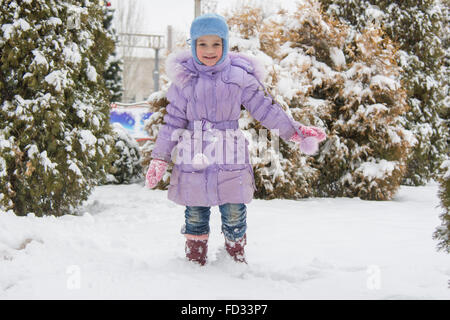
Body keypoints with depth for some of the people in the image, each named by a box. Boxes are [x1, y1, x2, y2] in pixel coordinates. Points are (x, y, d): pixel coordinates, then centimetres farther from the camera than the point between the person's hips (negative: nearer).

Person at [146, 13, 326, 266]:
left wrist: (295, 131, 0)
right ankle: (195, 259, 26)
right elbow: (173, 122, 4)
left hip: (230, 160, 0)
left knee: (234, 214, 6)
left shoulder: (240, 77, 0)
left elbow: (265, 109, 5)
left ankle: (237, 256, 26)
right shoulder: (184, 80, 1)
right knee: (195, 215, 9)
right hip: (193, 161, 0)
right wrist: (159, 159, 4)